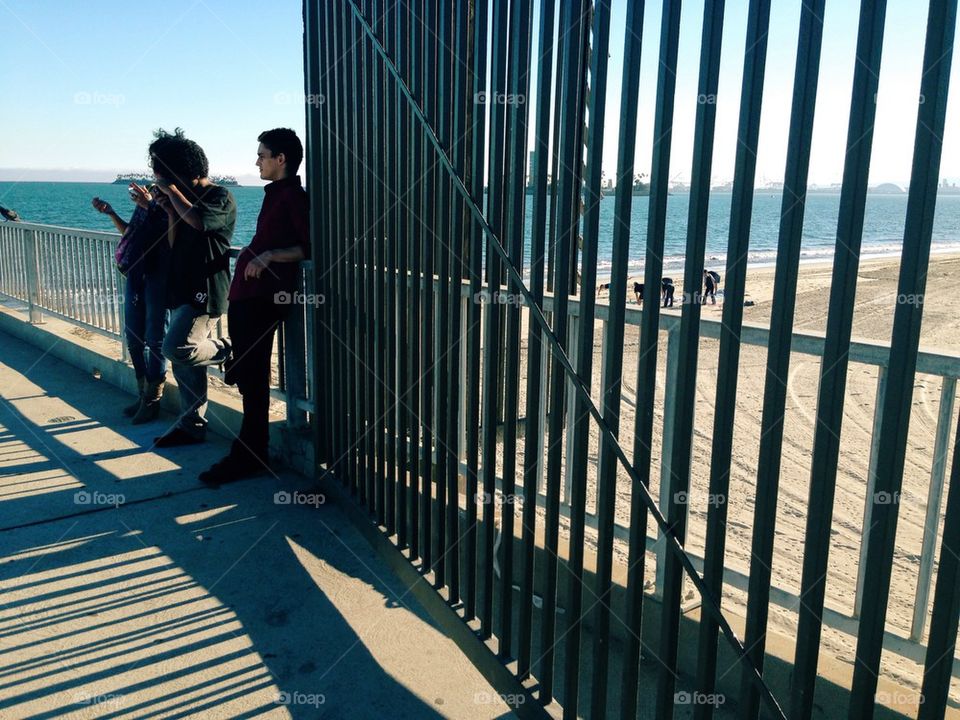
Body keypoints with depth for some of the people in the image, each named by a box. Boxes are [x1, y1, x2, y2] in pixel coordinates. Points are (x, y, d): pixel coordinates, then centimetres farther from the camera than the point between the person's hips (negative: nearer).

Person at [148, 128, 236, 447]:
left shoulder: (220, 197, -7)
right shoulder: (186, 200, 18)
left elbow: (198, 221, -28)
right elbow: (174, 245, 17)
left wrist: (171, 190, -15)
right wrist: (170, 211, 3)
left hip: (206, 291, -9)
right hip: (182, 290, 9)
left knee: (176, 348, -23)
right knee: (184, 363, 8)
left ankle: (225, 350, 5)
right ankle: (191, 425, 16)